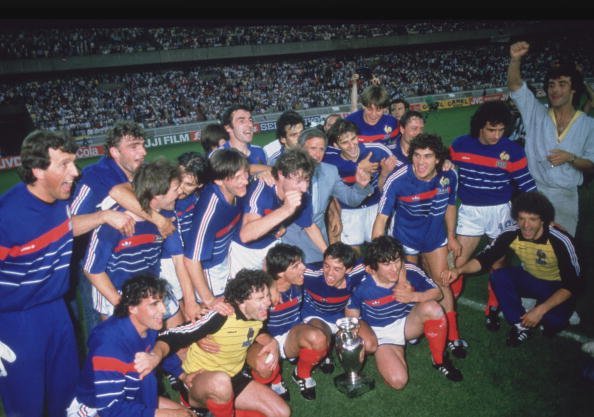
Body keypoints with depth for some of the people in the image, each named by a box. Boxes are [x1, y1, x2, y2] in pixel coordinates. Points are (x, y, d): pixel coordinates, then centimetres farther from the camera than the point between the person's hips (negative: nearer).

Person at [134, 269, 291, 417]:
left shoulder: (257, 315, -8)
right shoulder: (219, 318, -28)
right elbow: (173, 336, -29)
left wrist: (271, 341, -5)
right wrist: (156, 355, -50)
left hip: (233, 379, 7)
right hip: (199, 380, -6)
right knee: (221, 382, -42)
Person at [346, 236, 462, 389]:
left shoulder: (411, 272, -19)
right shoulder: (362, 287, -23)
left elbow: (437, 292, -6)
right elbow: (351, 313, -6)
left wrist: (414, 296, -25)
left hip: (407, 323, 2)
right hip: (381, 334, -2)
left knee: (432, 308, -31)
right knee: (398, 381, -26)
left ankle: (439, 360, -5)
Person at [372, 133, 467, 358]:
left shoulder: (449, 176, -19)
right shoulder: (397, 180, -31)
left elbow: (450, 206, 1)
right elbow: (381, 217, -27)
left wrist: (451, 236, 10)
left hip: (435, 236, 3)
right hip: (405, 238, -2)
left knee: (442, 282, 9)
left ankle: (453, 337, 24)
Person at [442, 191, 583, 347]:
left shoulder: (560, 241, -30)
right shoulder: (512, 235, -21)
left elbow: (573, 284, -24)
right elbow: (485, 258, -16)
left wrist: (540, 310, -32)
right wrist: (458, 270, -37)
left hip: (558, 287, -3)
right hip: (530, 279, 4)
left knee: (554, 319, -32)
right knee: (498, 276, -25)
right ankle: (520, 324, -5)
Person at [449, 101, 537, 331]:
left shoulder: (513, 150, -11)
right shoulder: (460, 145, -7)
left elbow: (528, 186, -6)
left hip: (500, 211, 0)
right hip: (469, 211, 1)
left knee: (498, 263, 12)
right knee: (459, 262, 2)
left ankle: (493, 310, 30)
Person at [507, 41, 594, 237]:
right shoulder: (537, 114, 2)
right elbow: (515, 85, -10)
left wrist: (570, 158, -15)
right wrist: (515, 59, -27)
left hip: (566, 197, 1)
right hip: (532, 192, 0)